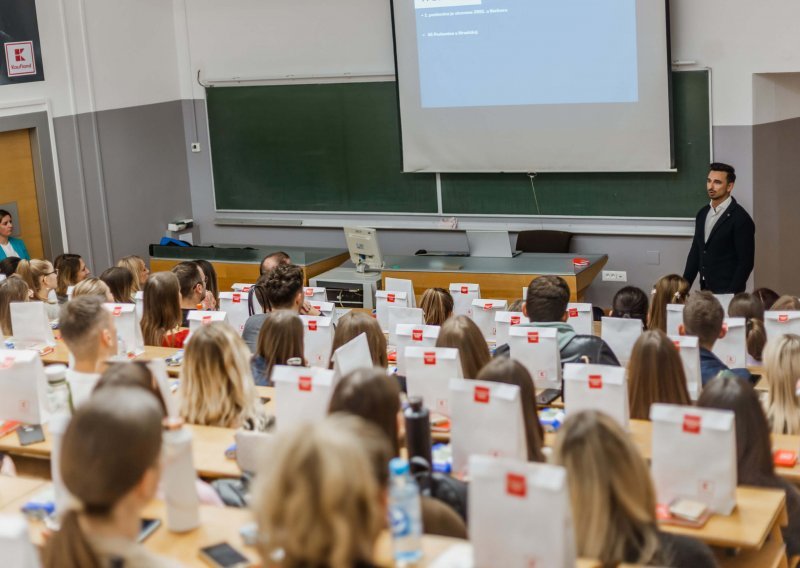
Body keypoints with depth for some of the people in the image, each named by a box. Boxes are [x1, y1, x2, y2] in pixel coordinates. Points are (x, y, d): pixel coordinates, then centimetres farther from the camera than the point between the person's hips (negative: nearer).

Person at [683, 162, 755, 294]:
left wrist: (731, 295, -16)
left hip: (727, 293, -6)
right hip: (705, 290, 6)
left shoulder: (741, 219, -11)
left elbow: (746, 262, -12)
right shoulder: (702, 214, 9)